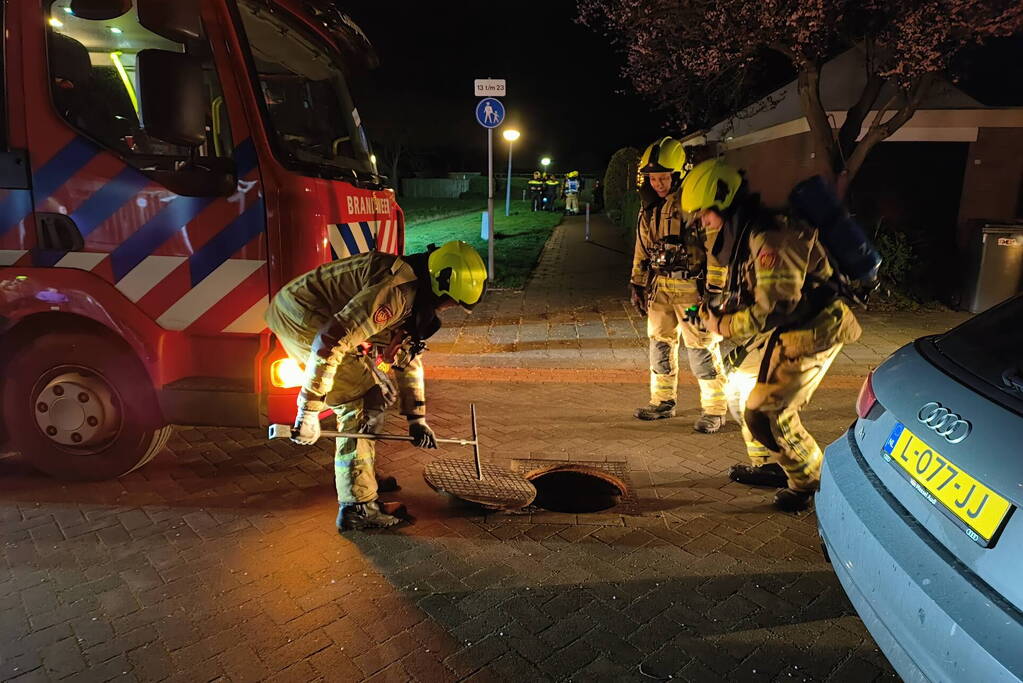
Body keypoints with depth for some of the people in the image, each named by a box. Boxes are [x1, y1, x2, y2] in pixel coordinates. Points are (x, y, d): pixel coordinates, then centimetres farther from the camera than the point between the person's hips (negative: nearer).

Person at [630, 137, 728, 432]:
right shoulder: (650, 206, 10)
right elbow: (642, 247, 18)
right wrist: (637, 284, 16)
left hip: (691, 286, -7)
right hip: (660, 286, 7)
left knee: (702, 348, -2)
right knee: (659, 343, 13)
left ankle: (715, 409, 10)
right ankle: (663, 401, 26)